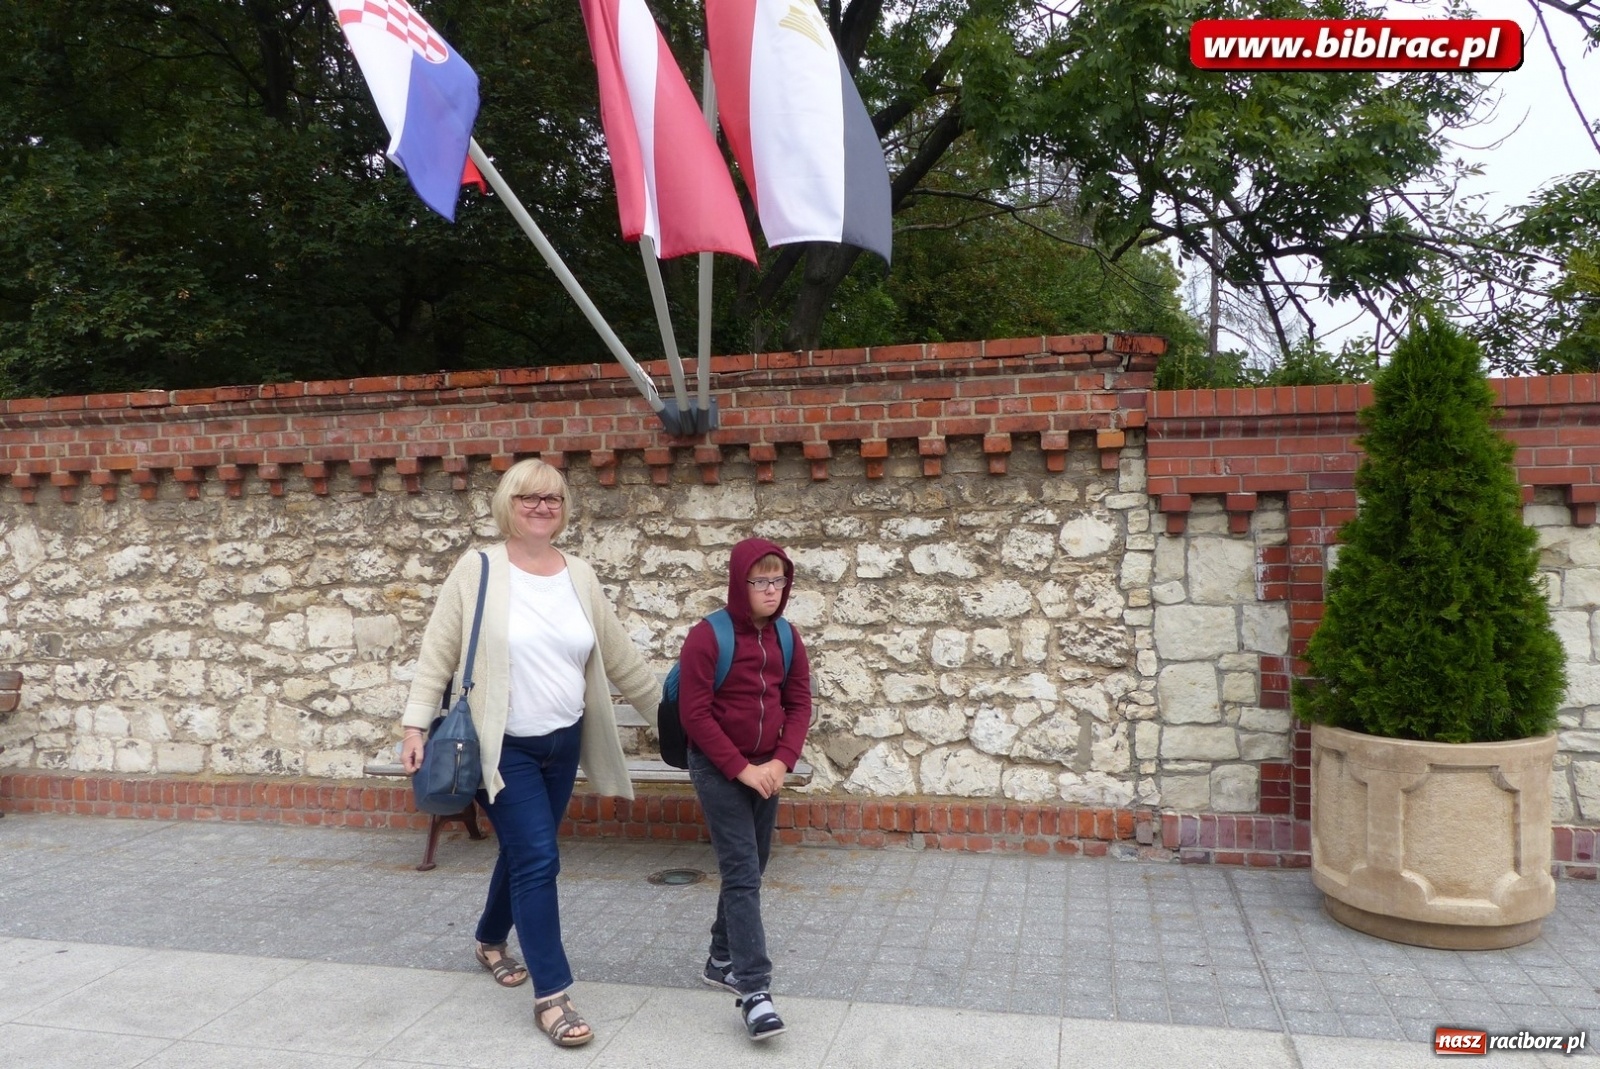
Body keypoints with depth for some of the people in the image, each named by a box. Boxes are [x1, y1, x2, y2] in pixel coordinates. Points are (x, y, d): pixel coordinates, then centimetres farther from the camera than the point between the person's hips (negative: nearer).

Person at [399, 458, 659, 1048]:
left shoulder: (580, 576, 3)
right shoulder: (477, 570, -9)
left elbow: (619, 655, 10)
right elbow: (438, 652, -8)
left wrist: (667, 708, 13)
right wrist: (416, 723, -15)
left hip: (563, 743, 5)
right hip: (503, 746, -5)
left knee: (524, 853, 18)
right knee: (538, 860, -9)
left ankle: (490, 941, 45)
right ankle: (551, 994, 2)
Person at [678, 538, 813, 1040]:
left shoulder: (785, 637, 3)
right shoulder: (706, 636, -15)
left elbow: (799, 703, 5)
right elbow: (694, 714, -16)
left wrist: (781, 761, -9)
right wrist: (741, 768, -17)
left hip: (766, 769, 6)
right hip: (719, 769, -6)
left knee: (750, 870, 14)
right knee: (742, 873, -9)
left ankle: (722, 961, 31)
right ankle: (754, 990, -7)